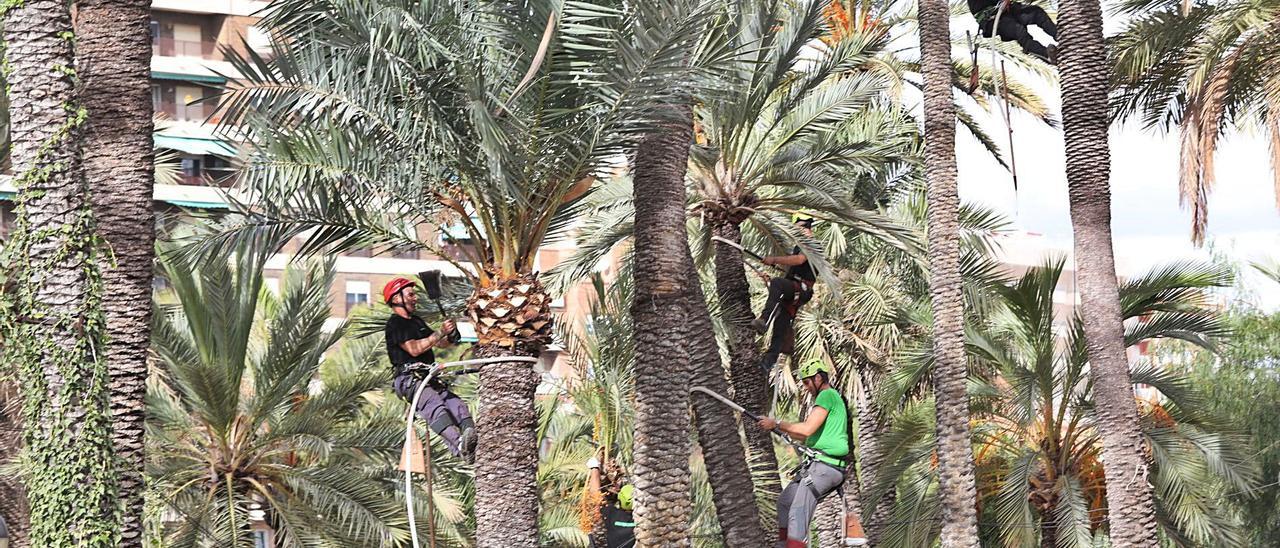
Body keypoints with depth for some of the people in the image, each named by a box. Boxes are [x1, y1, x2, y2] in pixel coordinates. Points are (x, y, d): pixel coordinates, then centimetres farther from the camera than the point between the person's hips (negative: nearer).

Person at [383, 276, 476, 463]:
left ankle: (473, 447, -38)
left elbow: (441, 343, 26)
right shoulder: (395, 324, 0)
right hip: (408, 379, -9)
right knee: (434, 405, -34)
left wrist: (450, 334, 3)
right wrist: (440, 332, -15)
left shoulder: (416, 321, 28)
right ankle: (458, 444, -55)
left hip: (428, 377, 9)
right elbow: (414, 349, -15)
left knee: (457, 405, -16)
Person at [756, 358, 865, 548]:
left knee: (798, 513, -20)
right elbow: (810, 437, 27)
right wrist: (782, 429, 21)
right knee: (785, 501, 21)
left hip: (823, 466, -11)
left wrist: (777, 423, -8)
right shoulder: (834, 397, 24)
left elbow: (807, 429, -19)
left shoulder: (827, 395, -8)